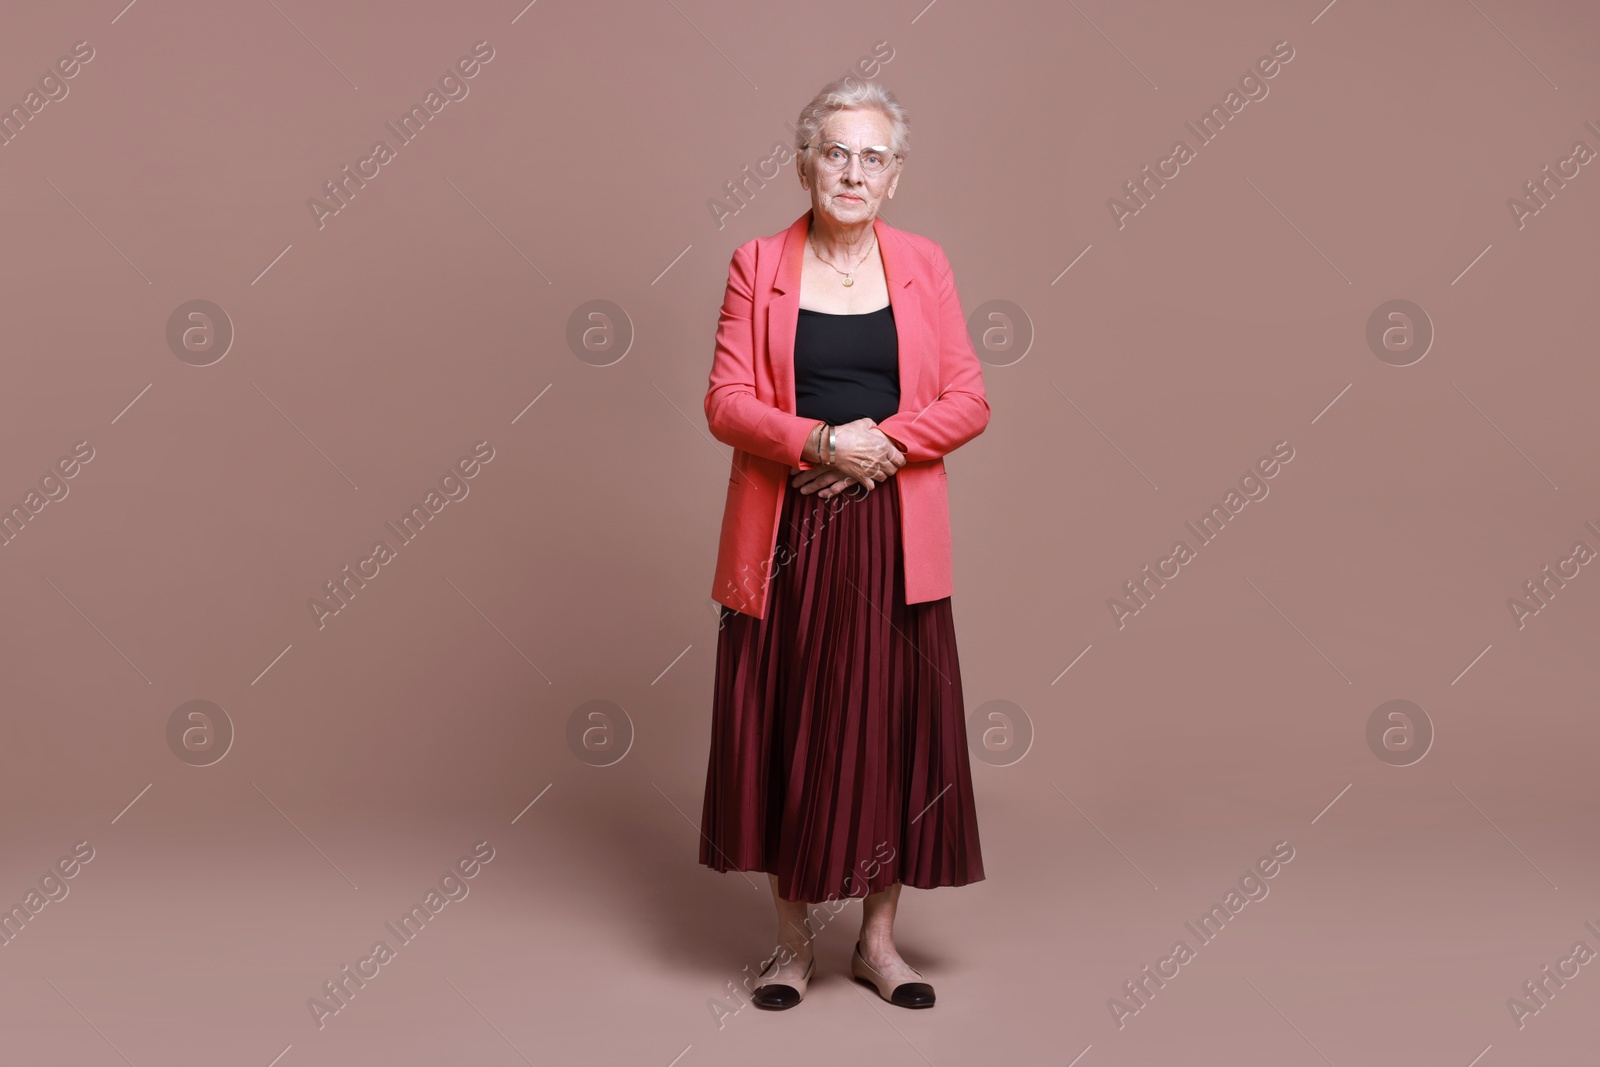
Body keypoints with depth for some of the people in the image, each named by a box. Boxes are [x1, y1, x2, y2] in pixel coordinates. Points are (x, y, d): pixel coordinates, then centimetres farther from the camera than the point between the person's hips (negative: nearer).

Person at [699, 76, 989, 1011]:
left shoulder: (924, 265, 7)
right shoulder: (759, 265, 4)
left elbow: (969, 400, 2)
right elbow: (726, 402, -4)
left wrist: (879, 444, -14)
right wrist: (822, 441, -18)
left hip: (893, 535, 1)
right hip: (785, 536, -1)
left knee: (893, 726, 4)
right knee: (785, 729, 4)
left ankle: (879, 940, 19)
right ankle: (795, 937, 20)